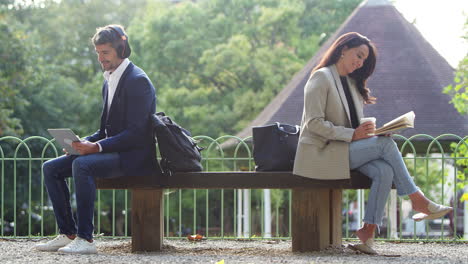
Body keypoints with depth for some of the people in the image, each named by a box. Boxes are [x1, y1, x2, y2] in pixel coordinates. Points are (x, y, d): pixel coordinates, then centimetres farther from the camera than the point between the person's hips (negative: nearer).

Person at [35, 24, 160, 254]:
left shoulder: (138, 81, -13)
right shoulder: (109, 82, 17)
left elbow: (135, 133, -19)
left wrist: (97, 147, -26)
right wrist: (83, 142, 2)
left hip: (134, 155, -10)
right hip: (112, 150, 10)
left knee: (81, 165, -33)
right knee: (51, 168, -1)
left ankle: (85, 239, -30)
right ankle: (67, 233, -4)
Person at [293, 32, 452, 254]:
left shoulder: (352, 83, 21)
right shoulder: (322, 78, -7)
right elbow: (314, 123, -16)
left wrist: (367, 130, -1)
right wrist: (352, 134, -21)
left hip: (348, 148, 8)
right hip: (322, 152, -8)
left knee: (384, 171, -22)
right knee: (386, 143, -23)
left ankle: (368, 233, -27)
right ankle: (417, 201, -13)